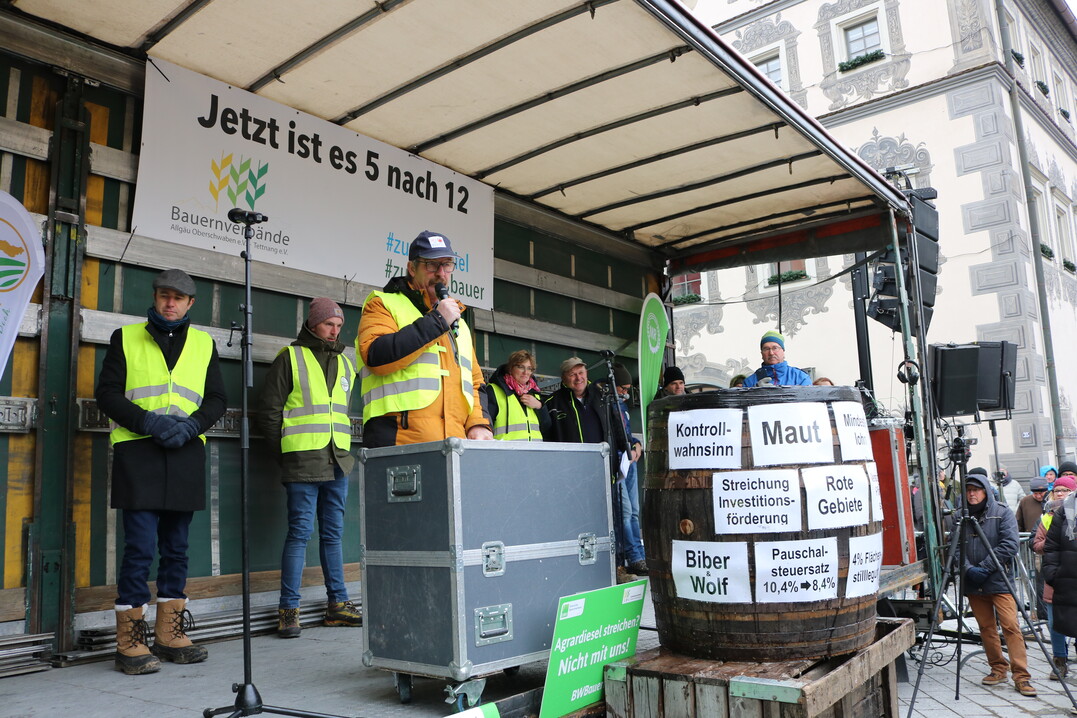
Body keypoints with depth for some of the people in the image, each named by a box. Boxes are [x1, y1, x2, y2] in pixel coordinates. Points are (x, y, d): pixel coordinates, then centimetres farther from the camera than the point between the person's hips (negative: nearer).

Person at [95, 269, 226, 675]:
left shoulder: (204, 344, 15)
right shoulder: (125, 338, 10)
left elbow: (216, 399, 10)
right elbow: (107, 394, 2)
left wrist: (190, 425, -10)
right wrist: (148, 421, -14)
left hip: (186, 454, 3)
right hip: (137, 453, -3)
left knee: (176, 547, 8)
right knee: (140, 547, -7)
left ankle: (170, 636, 18)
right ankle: (129, 643, 3)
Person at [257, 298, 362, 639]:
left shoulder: (344, 364, 17)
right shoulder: (290, 358, 0)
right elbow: (269, 411, -2)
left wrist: (344, 452, 13)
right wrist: (284, 456, -4)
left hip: (338, 463, 6)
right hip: (303, 463, -6)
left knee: (333, 533, 10)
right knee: (300, 532, -5)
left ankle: (337, 604, 17)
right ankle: (289, 609, 3)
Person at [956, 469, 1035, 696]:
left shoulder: (1003, 514, -1)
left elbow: (1009, 546, -9)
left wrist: (984, 568, -14)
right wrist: (969, 569, -14)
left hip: (999, 581, -3)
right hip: (973, 584, 3)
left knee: (1011, 626, -9)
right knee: (986, 628, 10)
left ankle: (1021, 676, -3)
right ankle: (998, 669, 23)